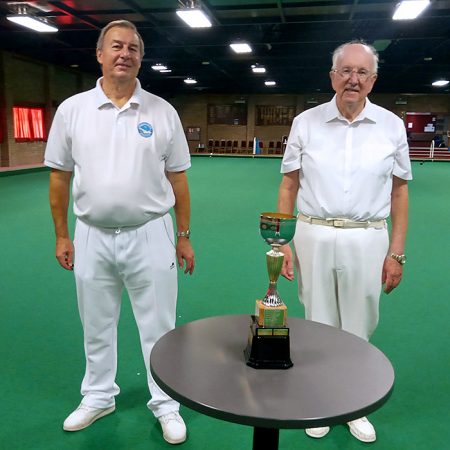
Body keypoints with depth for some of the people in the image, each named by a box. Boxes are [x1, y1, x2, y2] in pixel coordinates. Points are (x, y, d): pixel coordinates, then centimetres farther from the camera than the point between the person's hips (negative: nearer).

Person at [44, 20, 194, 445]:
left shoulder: (163, 112, -1)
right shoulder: (71, 110, 1)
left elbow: (177, 179, 2)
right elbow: (59, 178, 6)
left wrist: (184, 237, 1)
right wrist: (62, 236, 5)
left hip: (150, 237, -1)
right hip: (91, 238, 2)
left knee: (159, 327, 9)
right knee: (96, 327, 17)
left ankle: (165, 404, 28)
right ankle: (98, 397, 39)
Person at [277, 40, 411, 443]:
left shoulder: (391, 126, 2)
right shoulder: (306, 122, 1)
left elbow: (399, 191, 5)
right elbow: (289, 186, 4)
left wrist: (396, 253, 1)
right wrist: (282, 242, -2)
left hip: (367, 239, 0)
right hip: (313, 236, 0)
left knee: (359, 329, 11)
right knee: (318, 326, 12)